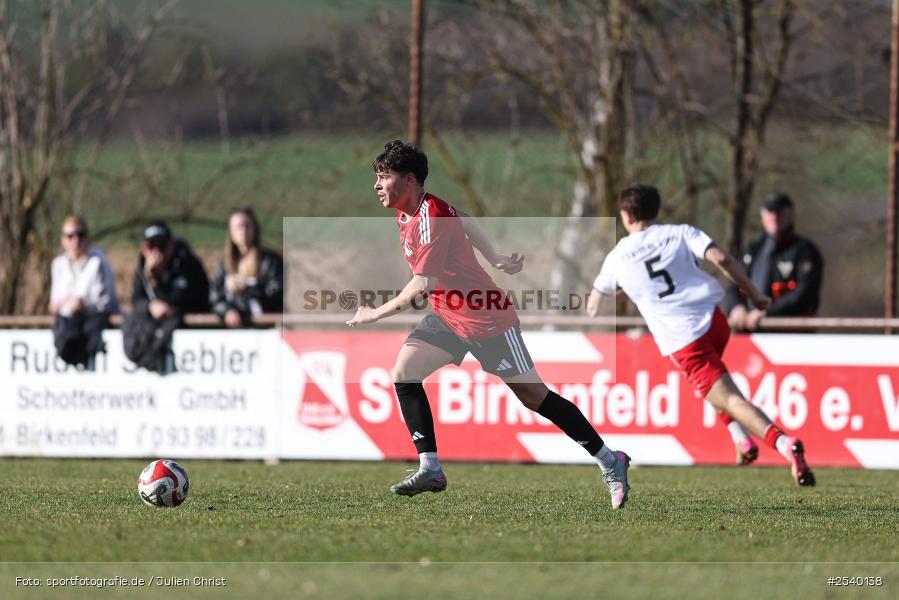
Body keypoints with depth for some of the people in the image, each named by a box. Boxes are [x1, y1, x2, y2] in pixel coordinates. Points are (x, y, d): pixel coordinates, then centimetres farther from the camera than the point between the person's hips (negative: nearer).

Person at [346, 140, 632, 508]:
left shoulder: (431, 218, -26)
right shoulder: (406, 212, 4)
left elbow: (421, 286, -30)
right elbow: (466, 222, 20)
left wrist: (376, 313, -21)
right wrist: (495, 260, 24)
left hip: (486, 320, -9)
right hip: (447, 318, 9)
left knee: (535, 396, -3)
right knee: (403, 373, -7)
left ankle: (610, 462, 8)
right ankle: (430, 470, -6)